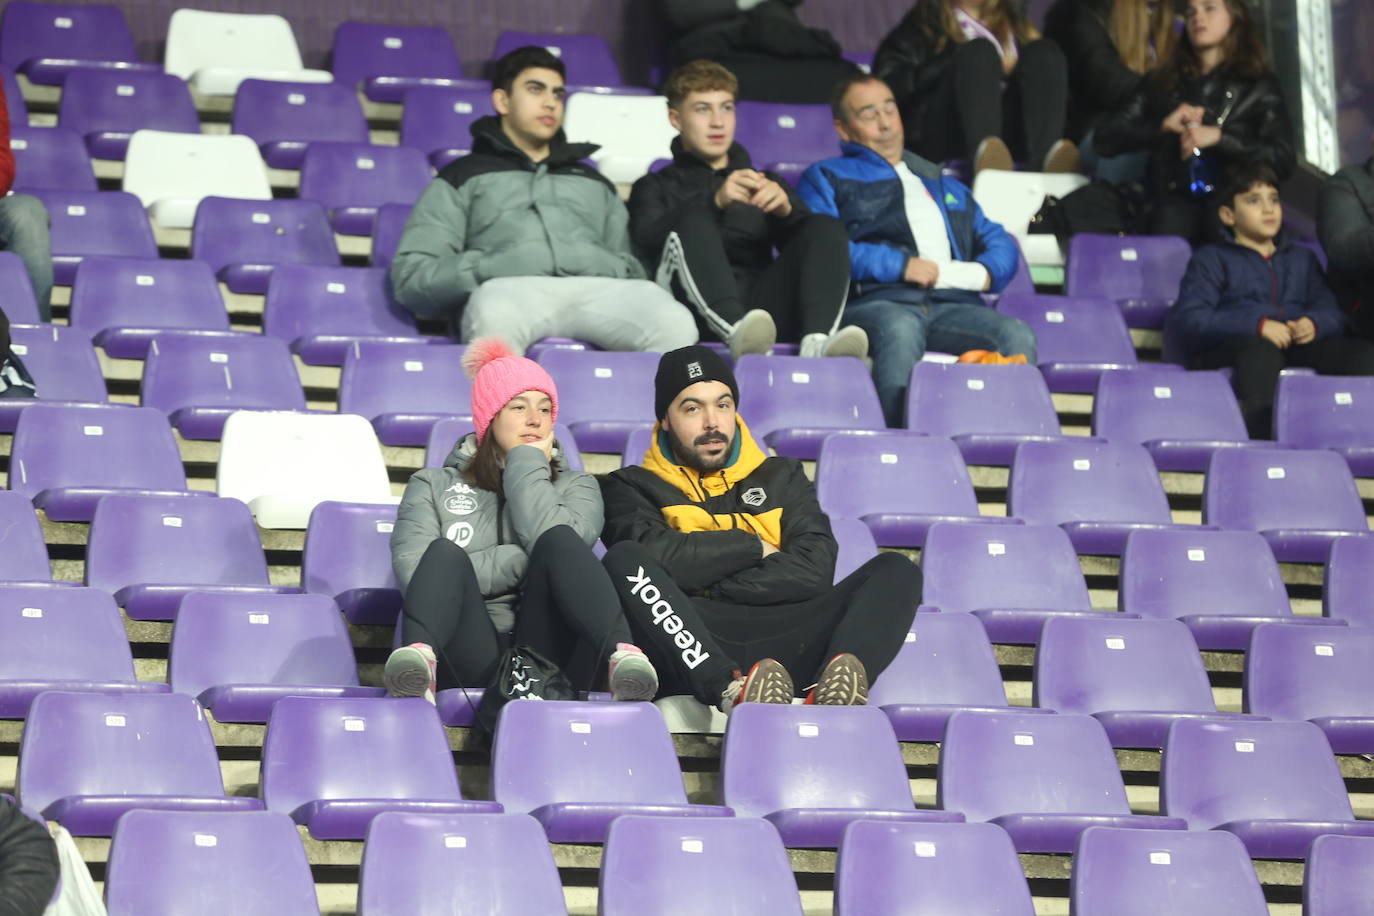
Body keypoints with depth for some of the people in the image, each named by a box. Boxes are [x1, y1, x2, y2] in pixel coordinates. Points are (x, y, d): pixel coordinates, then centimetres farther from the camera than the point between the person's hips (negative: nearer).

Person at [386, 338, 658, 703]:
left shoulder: (575, 486, 24)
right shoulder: (434, 486, 22)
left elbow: (555, 541, -2)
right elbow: (414, 573, 1)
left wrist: (526, 465, 9)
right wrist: (516, 563, -3)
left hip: (547, 656, 0)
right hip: (470, 657, 0)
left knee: (557, 541, -25)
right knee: (445, 553, -27)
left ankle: (622, 656, -51)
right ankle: (419, 660, -59)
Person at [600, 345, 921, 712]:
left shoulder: (781, 476, 26)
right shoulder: (633, 487, 19)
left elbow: (813, 569, 6)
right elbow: (653, 556, -6)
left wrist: (707, 586, -2)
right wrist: (754, 546, 4)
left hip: (782, 642, 3)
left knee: (895, 571, -16)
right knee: (623, 560, -29)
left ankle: (828, 696, -49)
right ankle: (731, 691, -53)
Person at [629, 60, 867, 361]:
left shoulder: (765, 182, 34)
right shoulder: (655, 187, 25)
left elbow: (804, 241, 15)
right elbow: (648, 239, 0)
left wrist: (786, 209, -8)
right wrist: (715, 202, -15)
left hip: (764, 302, 3)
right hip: (701, 309, -3)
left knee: (827, 227, -18)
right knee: (693, 220, -28)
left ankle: (816, 340, -46)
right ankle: (737, 332, -53)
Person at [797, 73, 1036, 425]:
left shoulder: (945, 186, 38)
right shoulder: (827, 177, 21)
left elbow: (998, 241, 32)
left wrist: (985, 272, 6)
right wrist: (900, 265, -7)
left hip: (952, 303, 4)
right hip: (876, 301, -4)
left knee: (1017, 334, -27)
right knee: (900, 330, -41)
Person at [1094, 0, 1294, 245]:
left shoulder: (1258, 85, 16)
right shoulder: (1161, 82, 23)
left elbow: (1282, 160, 4)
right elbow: (1104, 139, 16)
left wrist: (1220, 138, -6)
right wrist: (1161, 127, 1)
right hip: (1174, 202, 2)